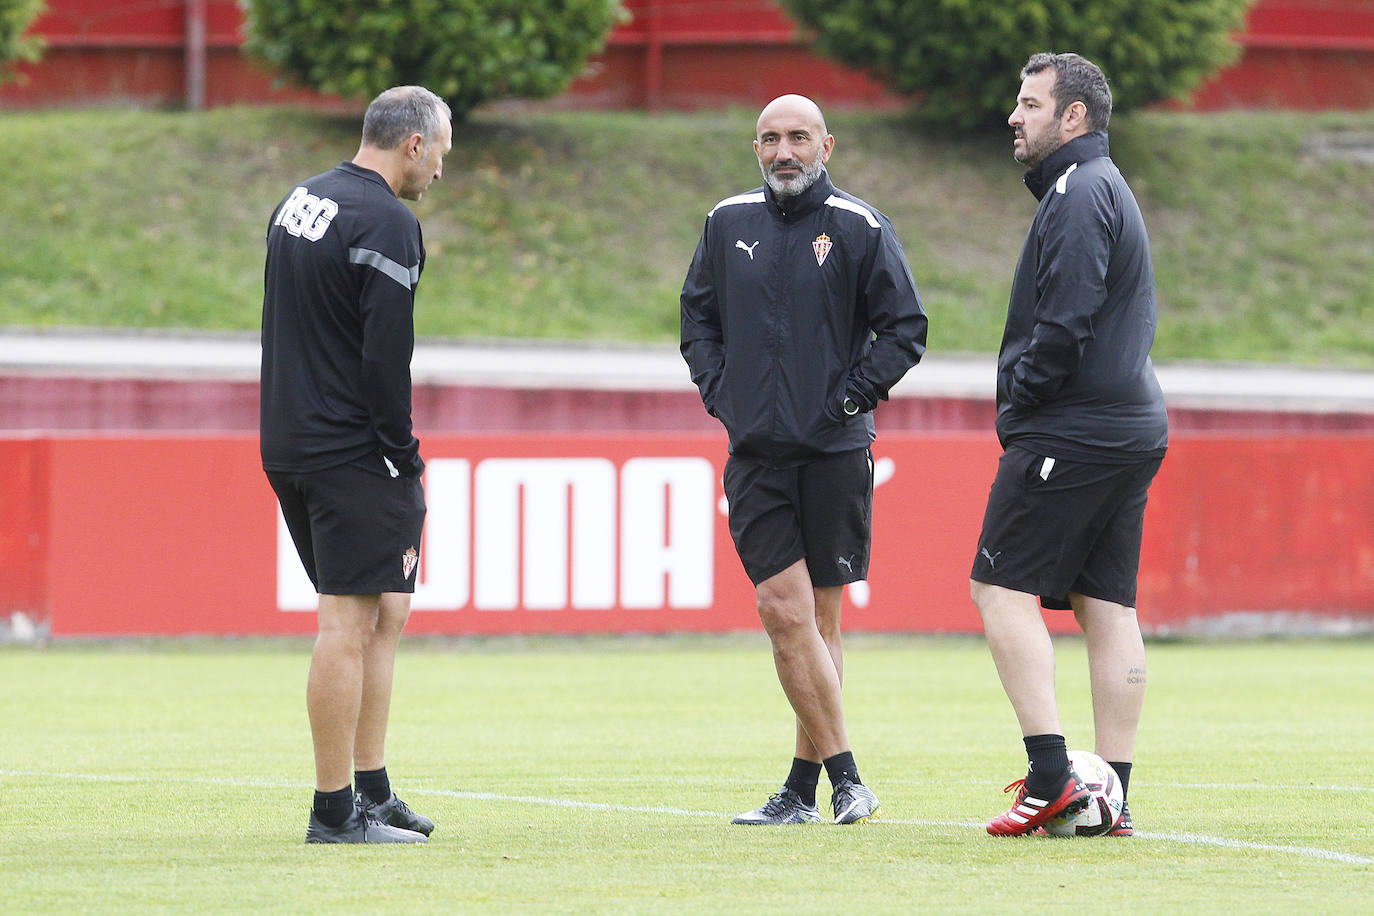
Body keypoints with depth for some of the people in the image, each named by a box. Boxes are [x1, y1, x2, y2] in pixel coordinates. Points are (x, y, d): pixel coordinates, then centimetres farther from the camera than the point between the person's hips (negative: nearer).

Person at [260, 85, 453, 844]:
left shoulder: (298, 202, 15)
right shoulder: (387, 223, -14)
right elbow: (385, 357, -18)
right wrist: (405, 461, -10)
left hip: (288, 445, 9)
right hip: (352, 454, -9)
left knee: (385, 611, 16)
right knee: (350, 623, -6)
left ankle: (373, 792, 18)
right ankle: (335, 810, -5)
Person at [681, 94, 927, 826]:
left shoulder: (859, 228, -3)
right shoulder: (728, 224, 8)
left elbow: (905, 330, 0)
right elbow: (697, 318, 19)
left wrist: (851, 397, -8)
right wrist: (719, 392, 5)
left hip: (834, 454, -2)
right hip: (755, 451, 2)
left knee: (820, 619, 4)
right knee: (785, 611, -9)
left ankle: (803, 784, 11)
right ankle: (843, 777, -5)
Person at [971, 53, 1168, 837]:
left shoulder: (1079, 192, -12)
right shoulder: (1111, 189, 21)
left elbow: (1066, 319, -21)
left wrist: (1017, 411, -9)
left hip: (1070, 433, -10)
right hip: (1135, 429, 10)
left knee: (1003, 588, -7)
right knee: (1109, 606, 7)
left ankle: (1052, 776, -16)